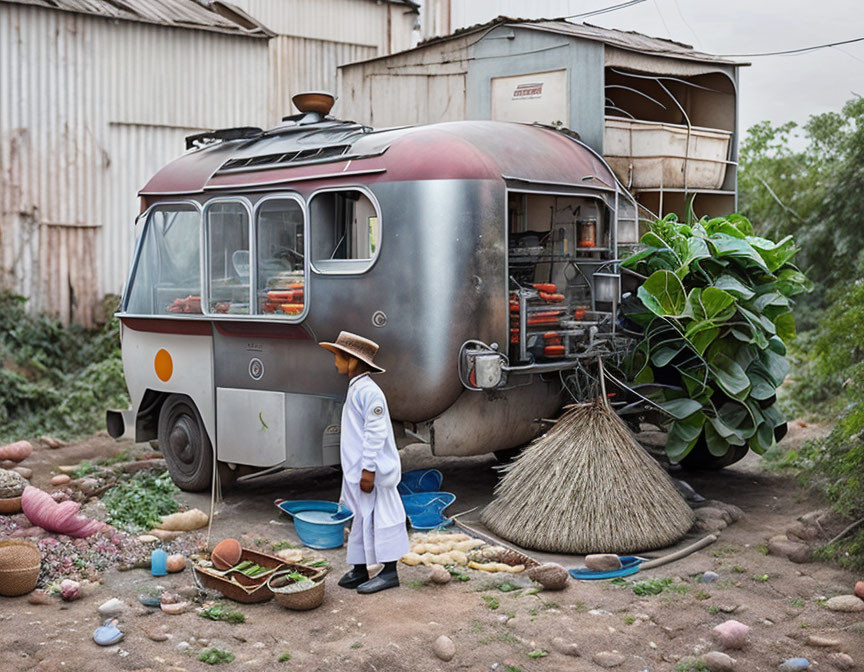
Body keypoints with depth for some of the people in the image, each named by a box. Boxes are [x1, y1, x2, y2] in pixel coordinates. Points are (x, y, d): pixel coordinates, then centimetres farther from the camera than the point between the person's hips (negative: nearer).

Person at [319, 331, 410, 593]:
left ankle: (389, 572, 4)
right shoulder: (355, 390, 16)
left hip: (372, 471, -10)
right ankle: (359, 570, 21)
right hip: (356, 470, 10)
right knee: (361, 519, 13)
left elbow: (376, 433, -21)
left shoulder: (369, 392, -16)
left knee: (379, 517, -3)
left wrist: (368, 469, -23)